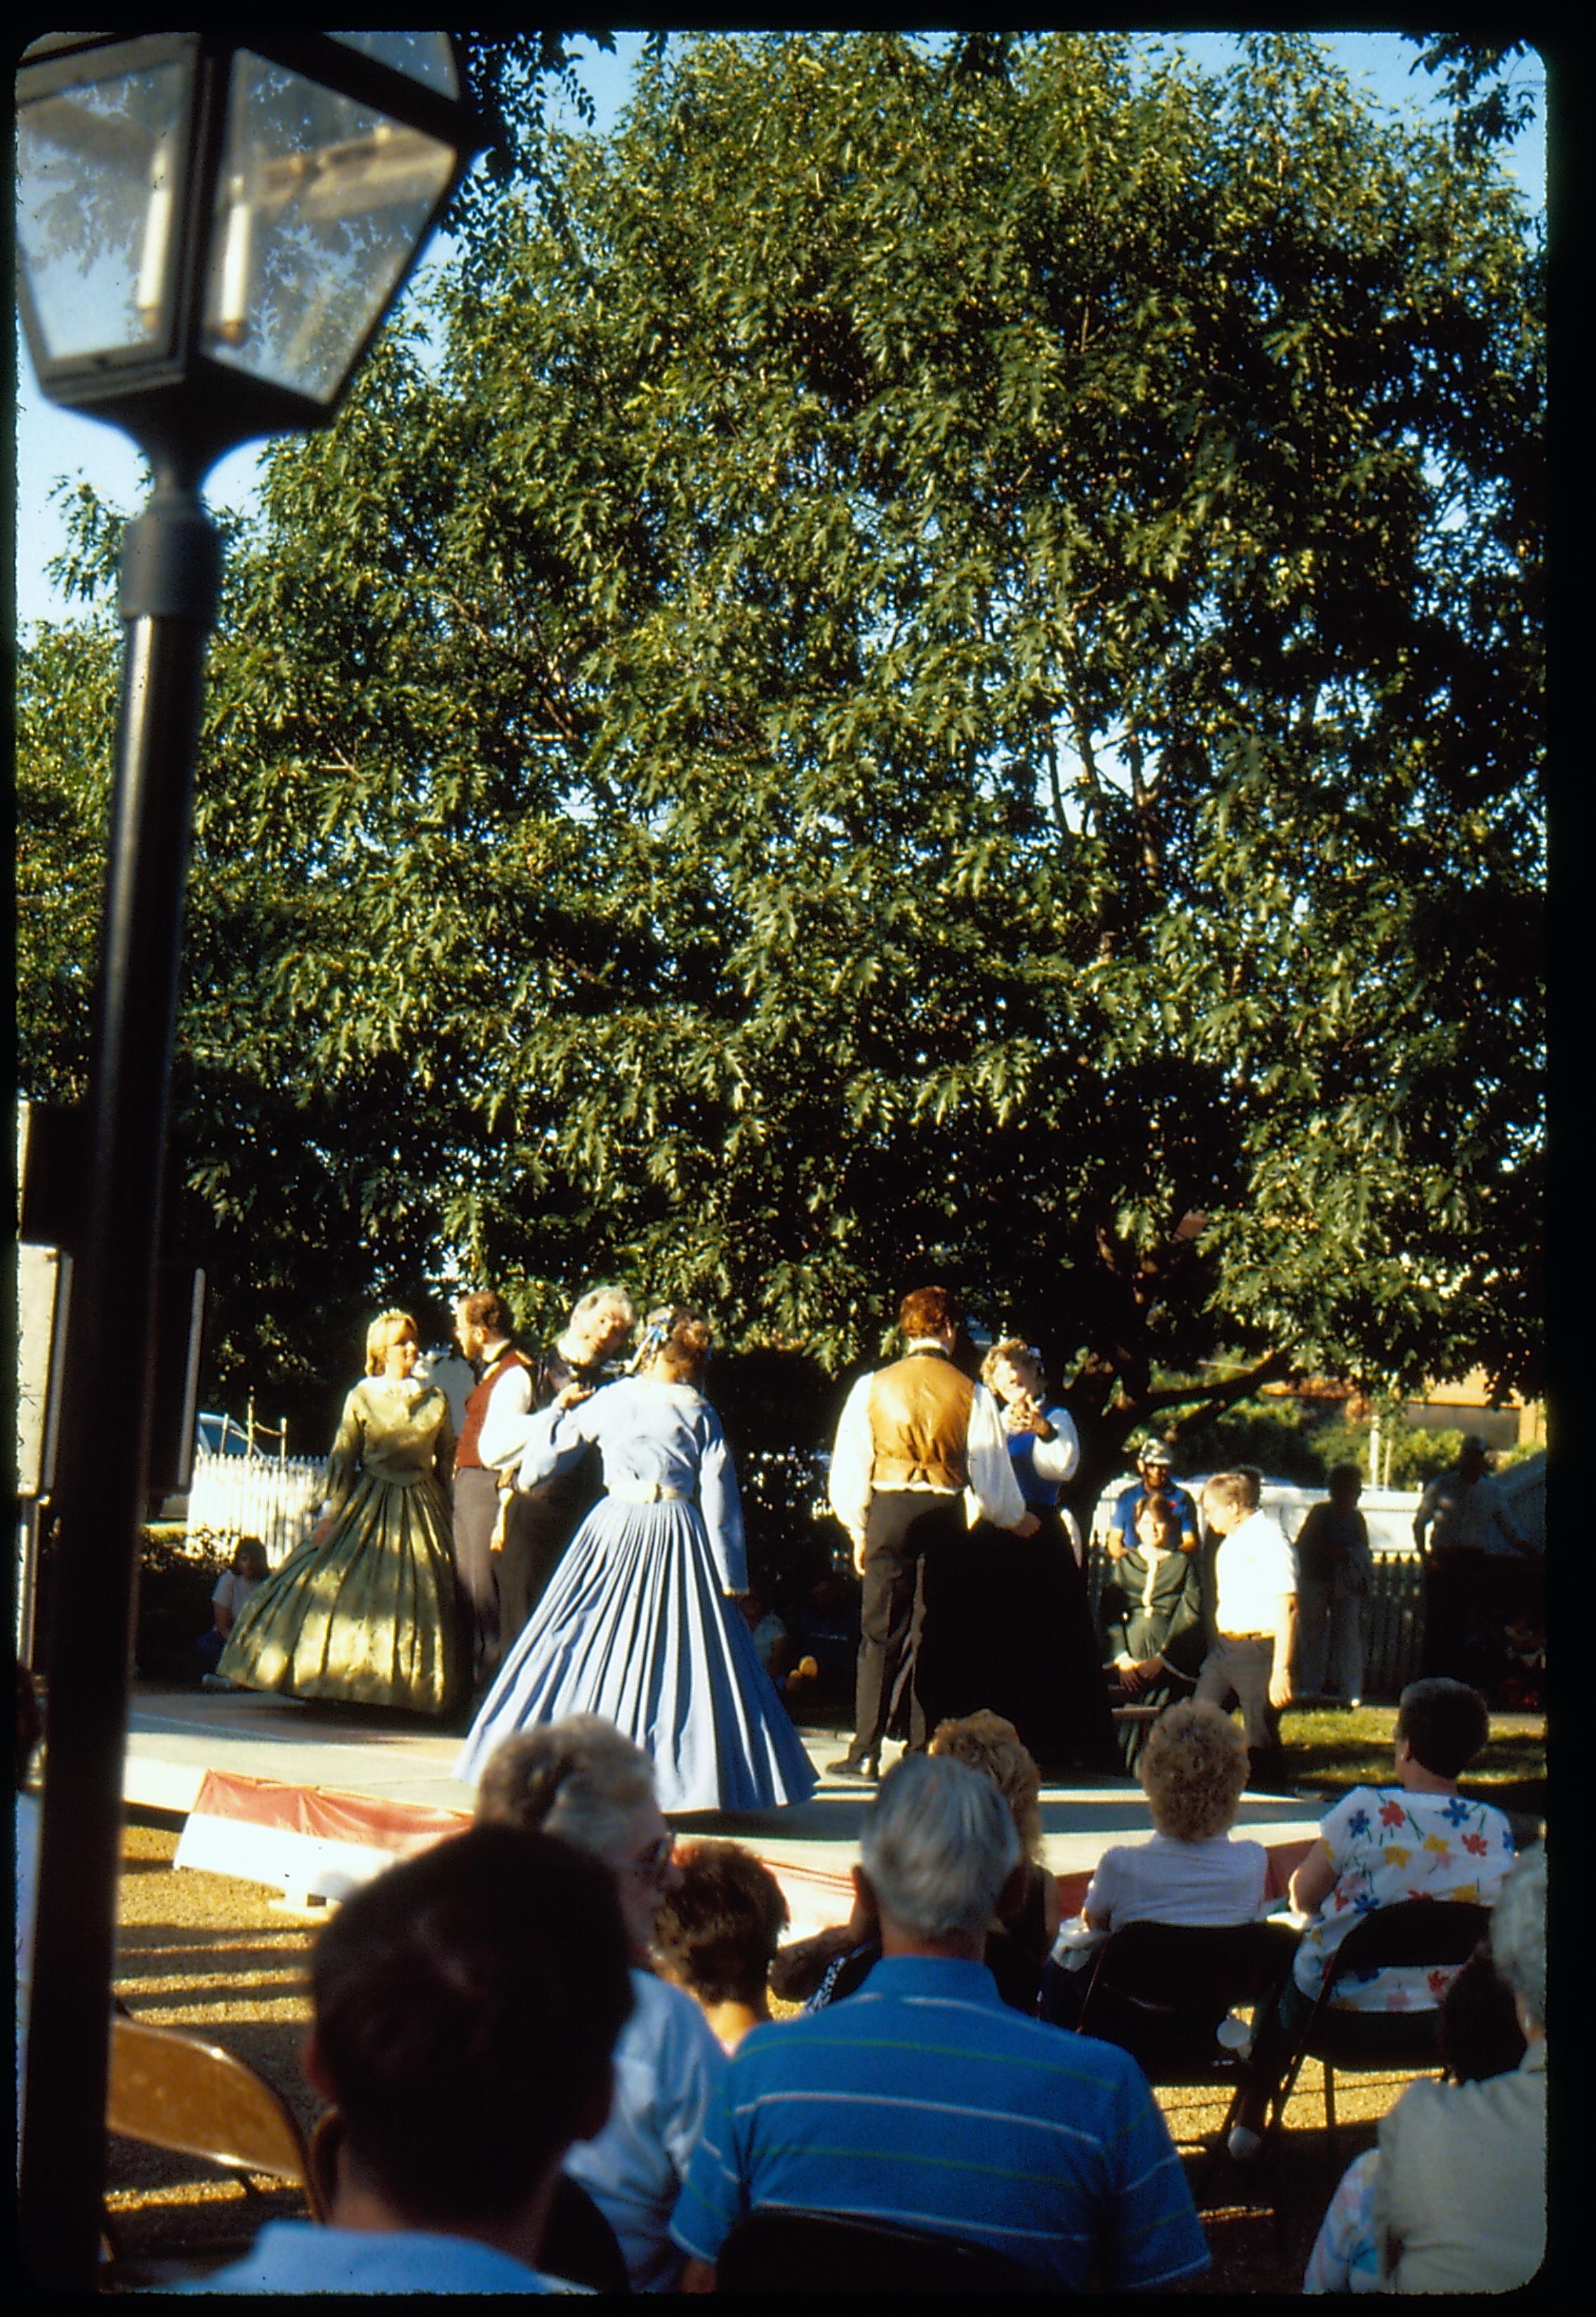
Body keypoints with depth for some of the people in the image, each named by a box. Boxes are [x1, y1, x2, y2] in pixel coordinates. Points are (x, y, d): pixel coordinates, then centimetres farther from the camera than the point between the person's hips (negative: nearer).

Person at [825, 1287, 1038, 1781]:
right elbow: (991, 1471, 5)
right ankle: (926, 1750, 10)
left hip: (889, 1510, 0)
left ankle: (866, 1751, -4)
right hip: (946, 1514, 0)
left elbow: (849, 1466, 4)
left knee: (880, 1630, 2)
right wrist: (1015, 1518, 23)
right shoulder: (972, 1395, 0)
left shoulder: (872, 1388, 1)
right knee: (936, 1631, 8)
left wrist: (857, 1528, 16)